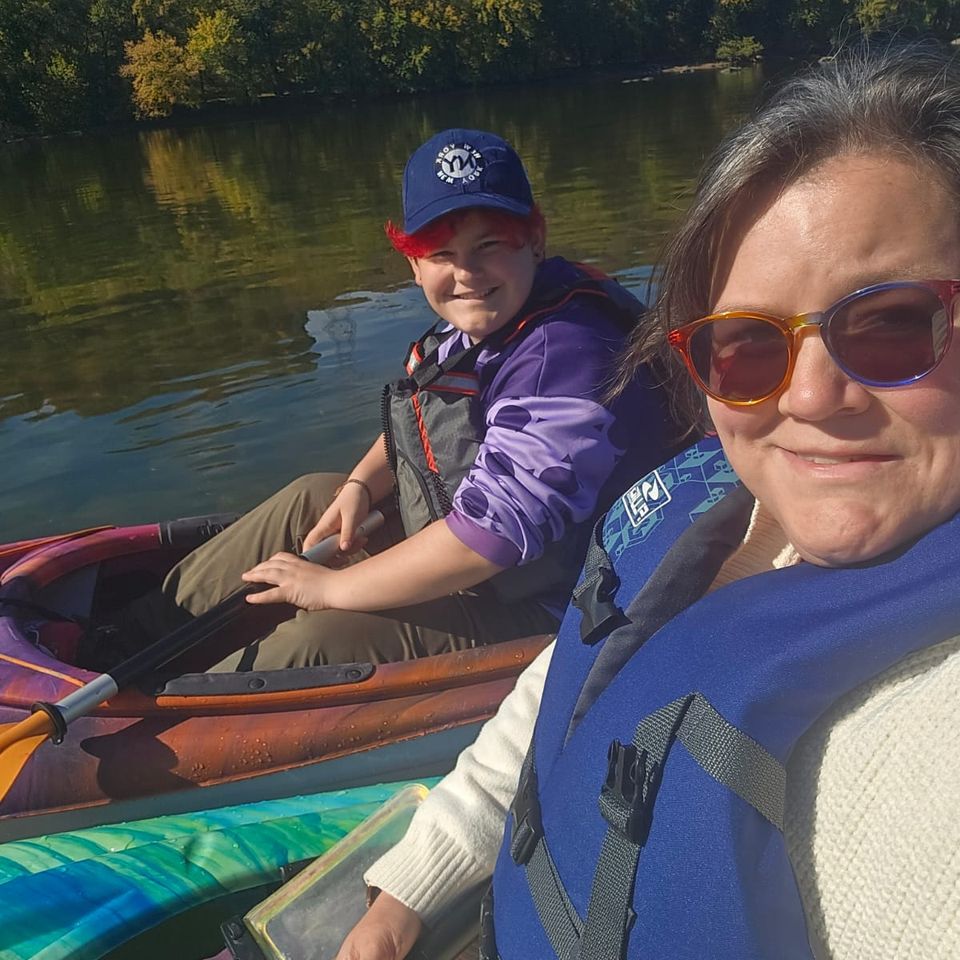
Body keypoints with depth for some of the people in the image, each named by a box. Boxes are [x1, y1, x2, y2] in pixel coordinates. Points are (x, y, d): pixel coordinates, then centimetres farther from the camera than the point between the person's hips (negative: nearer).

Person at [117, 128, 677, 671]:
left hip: (531, 607, -9)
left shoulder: (564, 354, -30)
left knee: (315, 640, -20)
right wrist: (361, 485, -3)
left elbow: (492, 532, -35)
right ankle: (152, 625, 23)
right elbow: (420, 425, 17)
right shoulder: (485, 321, 1)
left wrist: (333, 587, -25)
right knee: (310, 499, 10)